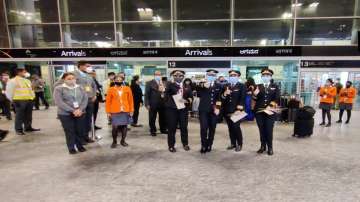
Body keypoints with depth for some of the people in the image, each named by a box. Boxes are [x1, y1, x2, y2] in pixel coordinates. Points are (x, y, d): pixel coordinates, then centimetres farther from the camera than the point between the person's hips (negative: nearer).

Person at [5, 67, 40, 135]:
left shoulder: (27, 81, 17)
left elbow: (31, 90, 25)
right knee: (20, 116, -1)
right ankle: (19, 129, 9)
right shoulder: (13, 81, -5)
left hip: (29, 100, 7)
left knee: (28, 116, 12)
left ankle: (28, 127, 23)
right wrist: (14, 100, -5)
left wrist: (32, 97, 16)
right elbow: (9, 92, -5)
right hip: (20, 101, -7)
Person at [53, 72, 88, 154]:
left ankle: (79, 145, 27)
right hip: (65, 114, -3)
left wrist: (80, 109, -15)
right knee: (70, 132, 5)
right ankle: (71, 148, 22)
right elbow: (59, 102, -13)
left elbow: (85, 99, 1)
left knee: (80, 131, 8)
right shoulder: (59, 89, -4)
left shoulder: (80, 88, 7)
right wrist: (73, 111, -18)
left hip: (80, 113, 3)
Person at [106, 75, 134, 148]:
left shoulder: (127, 89, 5)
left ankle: (123, 141, 24)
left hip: (125, 111, 2)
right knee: (115, 127, -4)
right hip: (115, 112, -1)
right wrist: (108, 112, -1)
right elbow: (108, 101, 3)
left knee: (124, 126, 7)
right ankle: (114, 142, 17)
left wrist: (131, 110, 3)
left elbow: (131, 100, 6)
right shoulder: (111, 89, 2)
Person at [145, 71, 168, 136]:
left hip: (163, 103, 4)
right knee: (152, 118, 6)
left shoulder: (165, 83, 11)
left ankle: (163, 129, 29)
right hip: (153, 104, -4)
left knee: (163, 117, 13)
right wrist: (147, 104, -11)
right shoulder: (149, 83, -2)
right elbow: (147, 94, -6)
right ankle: (153, 130, 21)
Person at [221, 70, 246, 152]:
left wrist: (239, 109, -19)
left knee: (236, 127, -8)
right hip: (227, 111, 5)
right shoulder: (226, 86, 14)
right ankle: (233, 143, 22)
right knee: (230, 127, 9)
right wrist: (224, 94, -12)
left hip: (236, 111, -4)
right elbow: (222, 98, 9)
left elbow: (242, 98, -9)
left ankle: (239, 145, 10)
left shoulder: (241, 86, 1)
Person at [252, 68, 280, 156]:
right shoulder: (258, 86, 10)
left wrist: (270, 106, -12)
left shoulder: (275, 86, 9)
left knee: (269, 130, -2)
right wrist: (255, 94, -19)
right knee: (261, 130, 7)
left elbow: (277, 98, -1)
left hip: (270, 111, -1)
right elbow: (255, 99, 2)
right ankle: (263, 146, 19)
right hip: (259, 111, 1)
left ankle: (270, 148, 13)